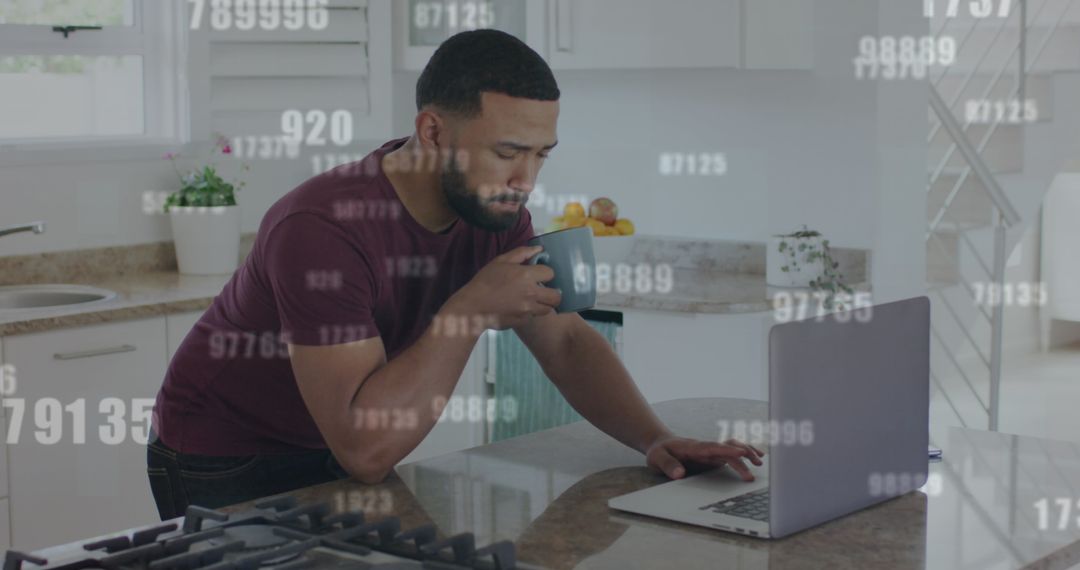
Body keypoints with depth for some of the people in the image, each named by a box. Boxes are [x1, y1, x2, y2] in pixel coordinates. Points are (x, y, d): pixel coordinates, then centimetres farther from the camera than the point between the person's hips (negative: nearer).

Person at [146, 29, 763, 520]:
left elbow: (567, 341, -1)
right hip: (224, 468, -6)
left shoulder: (494, 209, -10)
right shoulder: (320, 229, -34)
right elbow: (364, 448, -36)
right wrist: (470, 311, -36)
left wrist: (657, 439, -17)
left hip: (337, 457, 6)